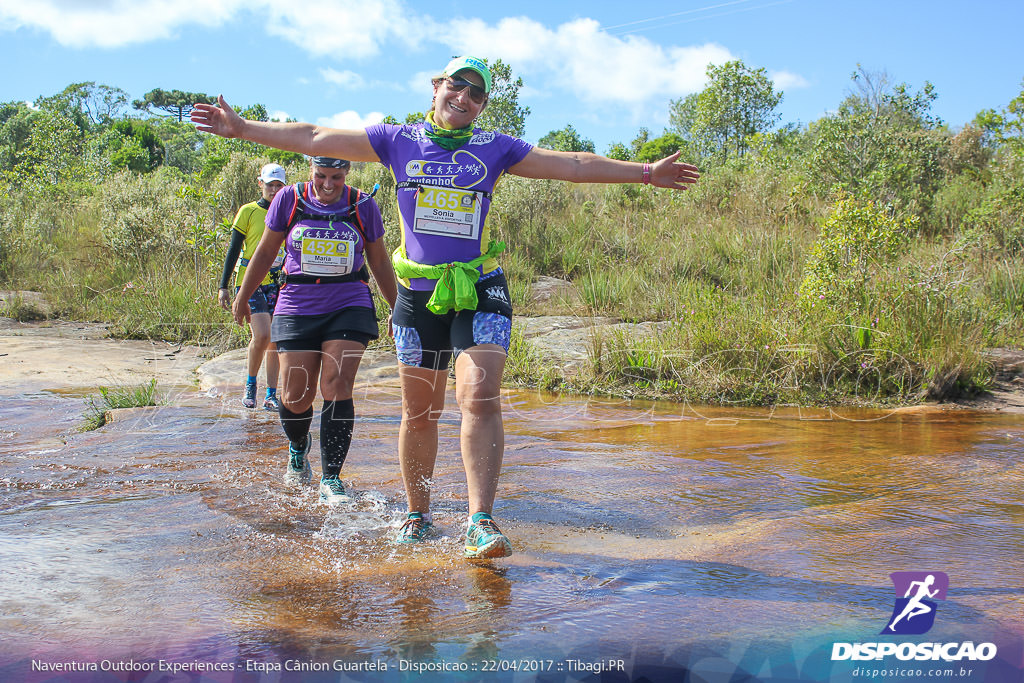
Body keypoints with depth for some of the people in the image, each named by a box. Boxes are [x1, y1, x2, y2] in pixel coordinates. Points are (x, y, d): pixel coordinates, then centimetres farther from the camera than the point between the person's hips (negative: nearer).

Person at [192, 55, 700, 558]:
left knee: (480, 399, -18)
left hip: (480, 292, -1)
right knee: (418, 413, 6)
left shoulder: (495, 149, 6)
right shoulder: (397, 141, 6)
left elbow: (574, 165, 6)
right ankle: (417, 516, 24)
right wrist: (241, 128, 2)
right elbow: (313, 139, 5)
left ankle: (481, 523, -16)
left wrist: (645, 172, 2)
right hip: (418, 295, 1)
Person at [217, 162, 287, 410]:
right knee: (262, 335, -16)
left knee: (274, 340, 2)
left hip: (277, 284, 4)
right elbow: (233, 250, 1)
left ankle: (271, 395, 9)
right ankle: (250, 384, 7)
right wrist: (223, 286, -4)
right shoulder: (248, 211, 0)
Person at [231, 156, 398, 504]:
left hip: (349, 306, -1)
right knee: (295, 396, 0)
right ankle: (298, 447, 35)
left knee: (337, 387, -14)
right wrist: (242, 296, 16)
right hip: (297, 307, 1)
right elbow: (266, 251, 11)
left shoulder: (363, 205, 1)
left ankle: (331, 479, -5)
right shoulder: (289, 199, 0)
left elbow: (379, 262, 12)